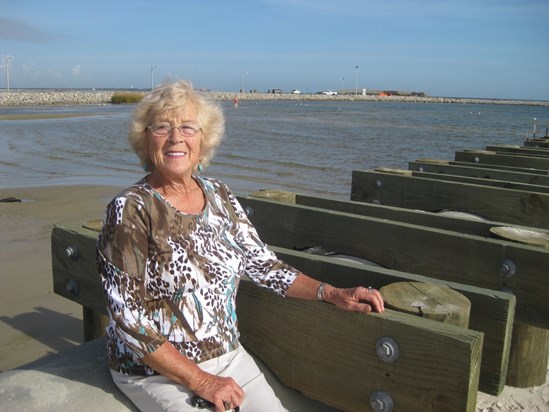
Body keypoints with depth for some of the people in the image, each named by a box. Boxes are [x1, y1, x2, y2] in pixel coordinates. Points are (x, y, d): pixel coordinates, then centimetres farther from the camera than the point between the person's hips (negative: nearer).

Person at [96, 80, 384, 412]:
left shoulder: (219, 195, 0)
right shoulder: (131, 209, -16)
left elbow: (263, 264, 5)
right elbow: (128, 316, -17)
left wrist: (332, 293, -5)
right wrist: (201, 382, -17)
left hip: (229, 356, 5)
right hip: (159, 372, -5)